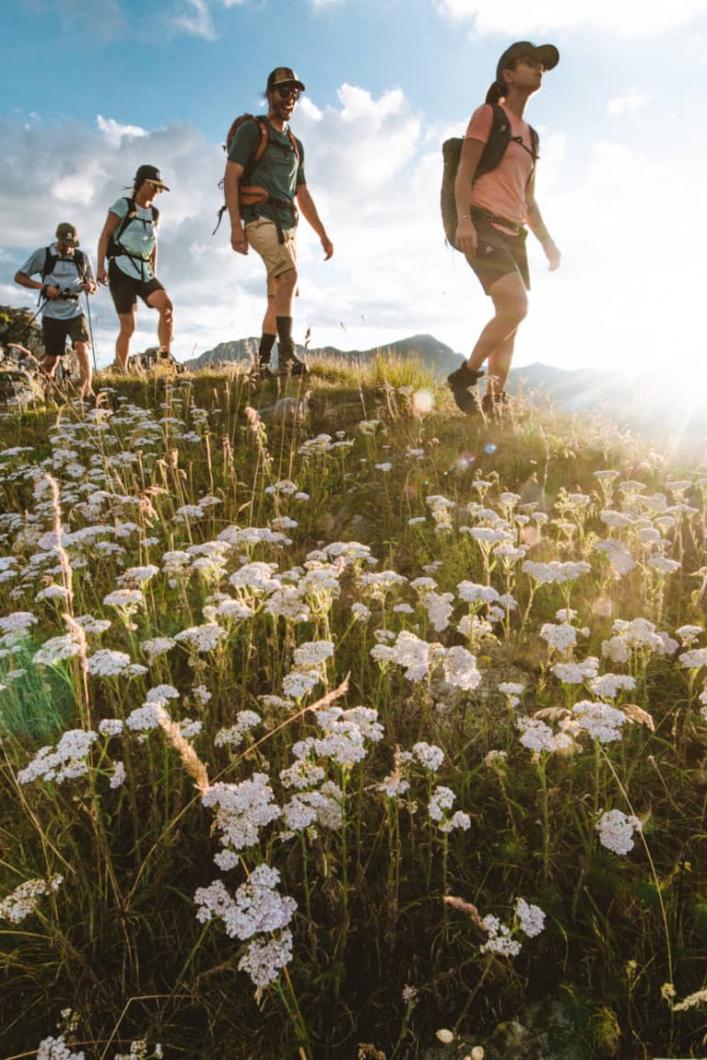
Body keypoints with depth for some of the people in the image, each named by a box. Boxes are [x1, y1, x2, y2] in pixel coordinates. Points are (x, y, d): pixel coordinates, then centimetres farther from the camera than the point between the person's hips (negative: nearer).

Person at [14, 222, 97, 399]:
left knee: (81, 345, -24)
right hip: (52, 314, -1)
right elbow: (19, 276, 2)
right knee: (52, 358, 2)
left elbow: (93, 285, 16)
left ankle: (86, 387, -28)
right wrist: (43, 287, -14)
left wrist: (90, 286, -9)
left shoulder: (83, 258, 6)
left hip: (75, 312, 1)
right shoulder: (42, 255, 0)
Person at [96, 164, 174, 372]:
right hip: (122, 269, -5)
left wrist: (154, 274, 22)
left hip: (144, 272, 5)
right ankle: (121, 372, -1)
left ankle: (165, 357, -24)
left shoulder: (154, 213, 17)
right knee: (128, 327, -10)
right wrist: (100, 266, -12)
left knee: (166, 305, -25)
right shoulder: (123, 205, 1)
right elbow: (105, 236, -3)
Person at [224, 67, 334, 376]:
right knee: (289, 276, -28)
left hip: (287, 226, 8)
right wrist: (236, 225, -20)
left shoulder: (295, 145, 24)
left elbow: (303, 194, 25)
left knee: (277, 297, 3)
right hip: (261, 219, -8)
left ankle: (263, 362, 6)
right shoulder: (251, 130, 3)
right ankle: (287, 353, -32)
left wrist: (322, 234, 17)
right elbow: (231, 177, -7)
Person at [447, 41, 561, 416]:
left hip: (513, 234, 8)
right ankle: (464, 376, -13)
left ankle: (495, 403, 3)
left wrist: (547, 241, 17)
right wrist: (464, 220, -22)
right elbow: (464, 173, -6)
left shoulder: (529, 136, 27)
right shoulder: (488, 115, 5)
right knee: (516, 307, -25)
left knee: (509, 320, 0)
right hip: (483, 227, -8)